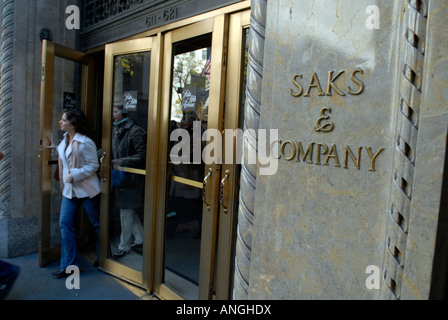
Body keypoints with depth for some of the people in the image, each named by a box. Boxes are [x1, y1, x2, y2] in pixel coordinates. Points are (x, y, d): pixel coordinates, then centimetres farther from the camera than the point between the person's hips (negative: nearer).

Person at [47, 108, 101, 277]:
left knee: (96, 223, 7)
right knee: (65, 223, 2)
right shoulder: (65, 139, 10)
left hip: (86, 189, -7)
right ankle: (69, 264, 13)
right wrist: (56, 148, 13)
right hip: (69, 189, 8)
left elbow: (93, 165, -15)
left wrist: (74, 175, -20)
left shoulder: (86, 142, -15)